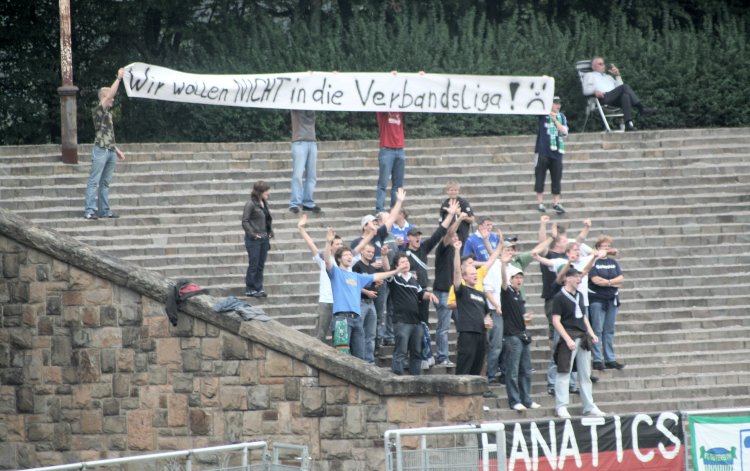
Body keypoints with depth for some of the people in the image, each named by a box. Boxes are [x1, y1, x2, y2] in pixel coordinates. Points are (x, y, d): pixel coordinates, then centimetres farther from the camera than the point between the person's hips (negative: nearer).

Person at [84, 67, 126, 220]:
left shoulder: (108, 113, 20)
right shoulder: (99, 110, -6)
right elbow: (110, 94, -18)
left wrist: (117, 150, 25)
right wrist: (119, 78, -14)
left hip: (110, 151, 9)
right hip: (101, 150, -9)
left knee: (105, 183, 10)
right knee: (94, 181, -9)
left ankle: (104, 210, 12)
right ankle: (89, 211, -12)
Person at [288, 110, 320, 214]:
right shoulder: (296, 106, 5)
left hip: (312, 142, 4)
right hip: (299, 142, -4)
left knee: (312, 175, 2)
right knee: (298, 174, -10)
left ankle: (308, 203, 7)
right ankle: (294, 204, -10)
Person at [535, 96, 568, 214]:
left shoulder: (561, 117, 10)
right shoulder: (543, 113, 2)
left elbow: (564, 131, -1)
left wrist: (555, 119, -8)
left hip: (556, 151, 3)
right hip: (543, 150, -3)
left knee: (556, 178, 3)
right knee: (540, 176, 0)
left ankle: (556, 202, 7)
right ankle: (540, 202, 6)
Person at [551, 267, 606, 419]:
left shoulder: (579, 295, 14)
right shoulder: (560, 297, -9)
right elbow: (556, 321, -13)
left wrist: (590, 332, 11)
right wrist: (568, 339, -19)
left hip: (583, 337, 7)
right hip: (569, 337, -7)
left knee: (585, 374, 11)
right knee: (564, 372, -6)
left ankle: (589, 406, 17)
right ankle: (561, 407, -3)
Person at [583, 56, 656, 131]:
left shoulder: (608, 77, 41)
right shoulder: (589, 75, 27)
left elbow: (619, 87, 25)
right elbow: (586, 90, 7)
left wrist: (617, 75, 17)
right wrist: (595, 91, -14)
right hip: (604, 98, -5)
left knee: (625, 95, -35)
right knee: (625, 87, -30)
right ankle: (641, 108, -44)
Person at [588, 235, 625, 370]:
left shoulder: (613, 262, 13)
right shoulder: (593, 262, -5)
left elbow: (621, 278, 2)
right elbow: (595, 279, -16)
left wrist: (605, 281, -12)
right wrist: (613, 283, -7)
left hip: (612, 299, 6)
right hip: (596, 299, -6)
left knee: (609, 330, 8)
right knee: (597, 330, -6)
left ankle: (610, 359, 12)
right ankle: (597, 360, -5)